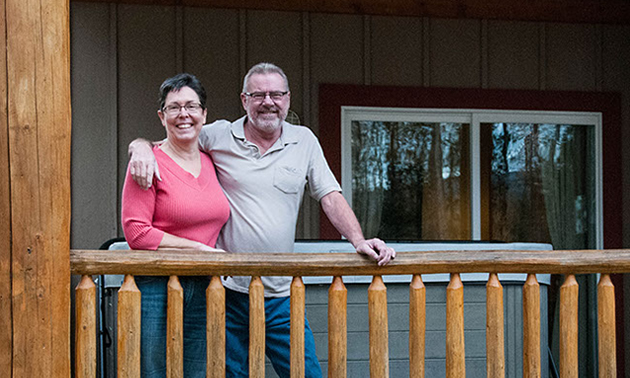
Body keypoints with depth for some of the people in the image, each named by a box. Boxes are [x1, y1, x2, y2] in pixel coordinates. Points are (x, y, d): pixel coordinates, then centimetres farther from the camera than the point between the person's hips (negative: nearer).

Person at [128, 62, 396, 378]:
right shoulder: (217, 136, 1)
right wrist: (142, 147, -14)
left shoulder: (304, 141, 8)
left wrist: (358, 240, -9)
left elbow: (331, 197, 6)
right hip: (227, 291, -1)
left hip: (281, 296, 2)